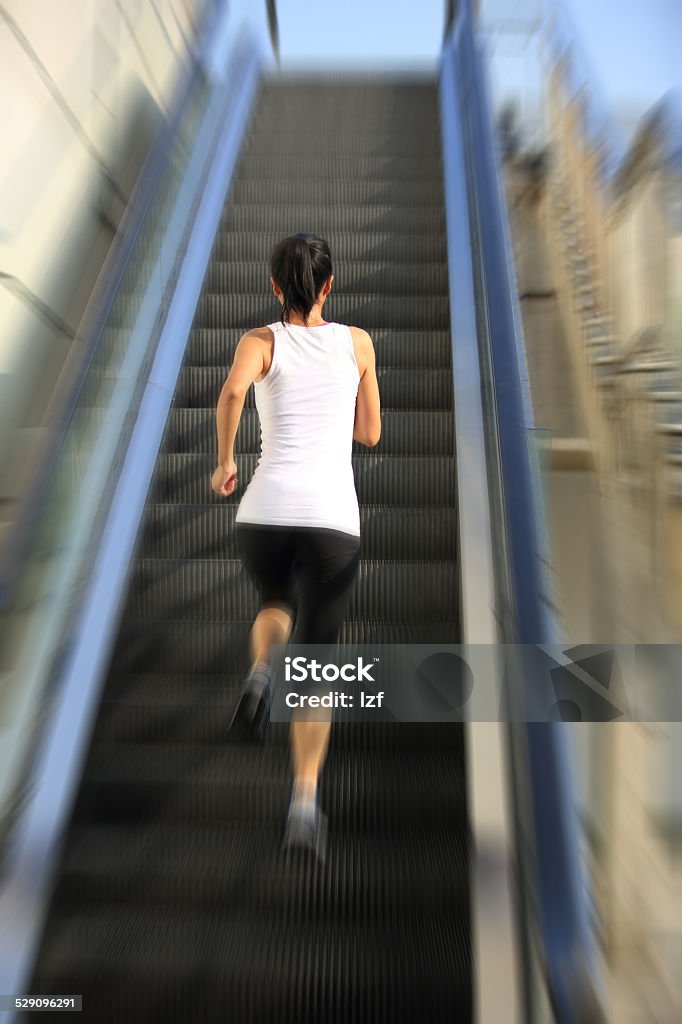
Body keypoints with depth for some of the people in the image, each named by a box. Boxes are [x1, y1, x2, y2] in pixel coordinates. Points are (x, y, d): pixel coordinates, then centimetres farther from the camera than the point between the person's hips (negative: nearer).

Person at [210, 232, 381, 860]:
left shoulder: (261, 341, 11)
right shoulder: (358, 342, 15)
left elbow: (233, 391, -12)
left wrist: (225, 461, 0)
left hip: (266, 509, 1)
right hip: (333, 515, 0)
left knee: (275, 604, 31)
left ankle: (261, 673, 4)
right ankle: (305, 801, 6)